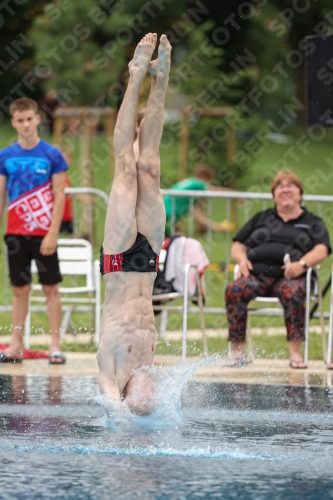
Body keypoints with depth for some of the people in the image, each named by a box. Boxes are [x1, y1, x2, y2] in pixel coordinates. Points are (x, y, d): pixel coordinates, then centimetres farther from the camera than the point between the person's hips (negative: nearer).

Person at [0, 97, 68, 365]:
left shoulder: (52, 155, -3)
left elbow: (60, 196, -4)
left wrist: (53, 233, -11)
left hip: (44, 233, -3)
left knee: (51, 288, 1)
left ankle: (56, 345, 2)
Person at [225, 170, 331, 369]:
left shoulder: (313, 223, 21)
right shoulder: (261, 219, 29)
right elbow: (238, 246, 26)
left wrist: (302, 264, -15)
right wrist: (241, 258, 2)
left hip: (290, 276, -2)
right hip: (257, 272, 2)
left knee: (292, 293, -39)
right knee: (234, 291, -31)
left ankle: (296, 352, -39)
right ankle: (237, 351, -30)